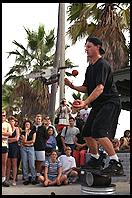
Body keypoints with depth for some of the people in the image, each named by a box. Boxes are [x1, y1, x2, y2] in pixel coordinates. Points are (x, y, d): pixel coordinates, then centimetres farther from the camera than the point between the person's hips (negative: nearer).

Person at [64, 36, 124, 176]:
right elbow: (86, 88, 20)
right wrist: (72, 86, 4)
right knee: (87, 132, 12)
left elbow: (100, 88, -27)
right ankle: (95, 161, 30)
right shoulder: (90, 67, 16)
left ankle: (116, 163, -18)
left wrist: (85, 103, -36)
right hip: (98, 105, 10)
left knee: (98, 131, -24)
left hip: (110, 103, -10)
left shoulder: (102, 65, -15)